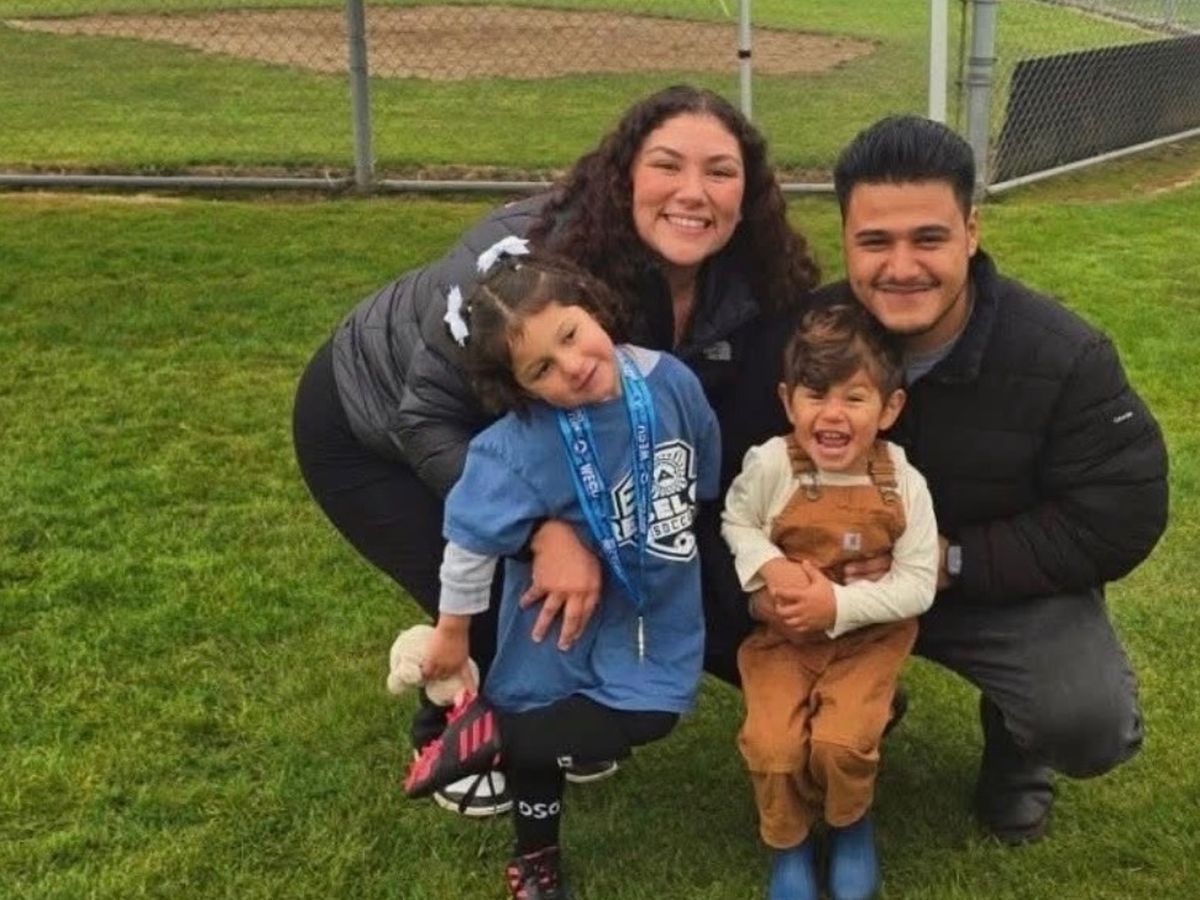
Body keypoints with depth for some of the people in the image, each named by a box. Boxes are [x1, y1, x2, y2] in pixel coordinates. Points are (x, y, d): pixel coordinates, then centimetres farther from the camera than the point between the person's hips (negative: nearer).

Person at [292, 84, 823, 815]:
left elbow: (728, 452, -6)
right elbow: (429, 420, -32)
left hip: (510, 440, 6)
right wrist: (544, 530, -41)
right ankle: (454, 735, 15)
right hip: (375, 428, -6)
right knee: (499, 603, -18)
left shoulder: (748, 297, -19)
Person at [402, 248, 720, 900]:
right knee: (541, 720, 8)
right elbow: (472, 542, -20)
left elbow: (706, 479, 1)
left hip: (657, 604, 4)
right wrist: (452, 631, -9)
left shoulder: (671, 382, -20)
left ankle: (490, 735, 4)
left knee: (648, 715, -3)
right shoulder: (516, 449, -32)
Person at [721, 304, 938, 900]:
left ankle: (852, 825, 15)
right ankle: (788, 843, 17)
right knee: (773, 747, -17)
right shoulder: (770, 464, -16)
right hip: (782, 632, 1)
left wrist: (839, 604, -24)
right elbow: (736, 522, 2)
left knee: (840, 743, -21)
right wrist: (770, 567, -18)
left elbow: (917, 584, -12)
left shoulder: (904, 486, -16)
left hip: (867, 636, -1)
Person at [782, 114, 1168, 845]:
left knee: (1090, 723, -28)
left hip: (1011, 589, -2)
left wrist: (952, 559, -23)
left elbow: (1117, 520, -18)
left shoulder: (1063, 356, -20)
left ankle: (1014, 746, 13)